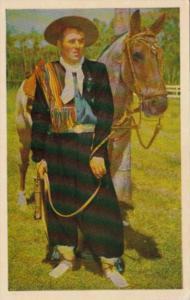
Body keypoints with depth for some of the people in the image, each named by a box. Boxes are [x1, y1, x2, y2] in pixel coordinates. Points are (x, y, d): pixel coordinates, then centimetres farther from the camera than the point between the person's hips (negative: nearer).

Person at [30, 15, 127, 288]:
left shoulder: (97, 71, -1)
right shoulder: (46, 74, 2)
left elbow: (105, 113, -7)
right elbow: (40, 116, 5)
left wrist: (98, 152, -15)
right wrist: (40, 155, 2)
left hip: (90, 147, -2)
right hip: (58, 148, 2)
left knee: (100, 205, 1)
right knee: (61, 202, 11)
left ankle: (109, 265, 15)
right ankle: (67, 257, 30)